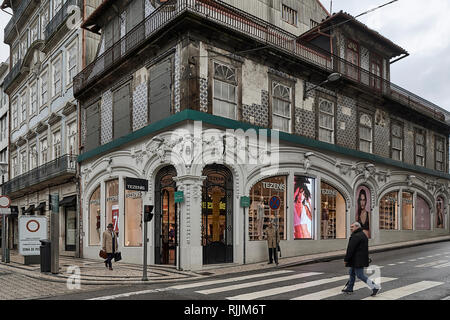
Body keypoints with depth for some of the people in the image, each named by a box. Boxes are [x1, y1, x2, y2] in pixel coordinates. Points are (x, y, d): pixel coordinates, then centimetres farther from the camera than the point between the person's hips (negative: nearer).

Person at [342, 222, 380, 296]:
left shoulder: (356, 236, -20)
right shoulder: (363, 235, 13)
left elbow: (351, 249, -21)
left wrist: (346, 259, -15)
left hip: (357, 260, -11)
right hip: (361, 259, 11)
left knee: (360, 275, -4)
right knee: (351, 272, 18)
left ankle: (375, 287, -1)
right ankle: (349, 288, 27)